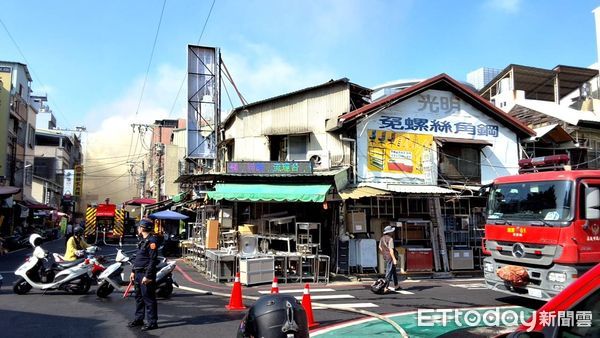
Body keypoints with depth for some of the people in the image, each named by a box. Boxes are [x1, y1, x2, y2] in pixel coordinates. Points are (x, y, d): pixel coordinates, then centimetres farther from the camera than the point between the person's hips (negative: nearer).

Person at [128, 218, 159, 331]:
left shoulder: (152, 241, -15)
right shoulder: (143, 240, 17)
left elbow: (153, 260, -20)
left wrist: (147, 276, -23)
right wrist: (133, 271, 19)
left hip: (146, 275, -10)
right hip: (138, 274, 10)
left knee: (149, 298, -4)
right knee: (139, 297, 18)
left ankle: (152, 322, 2)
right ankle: (139, 319, 29)